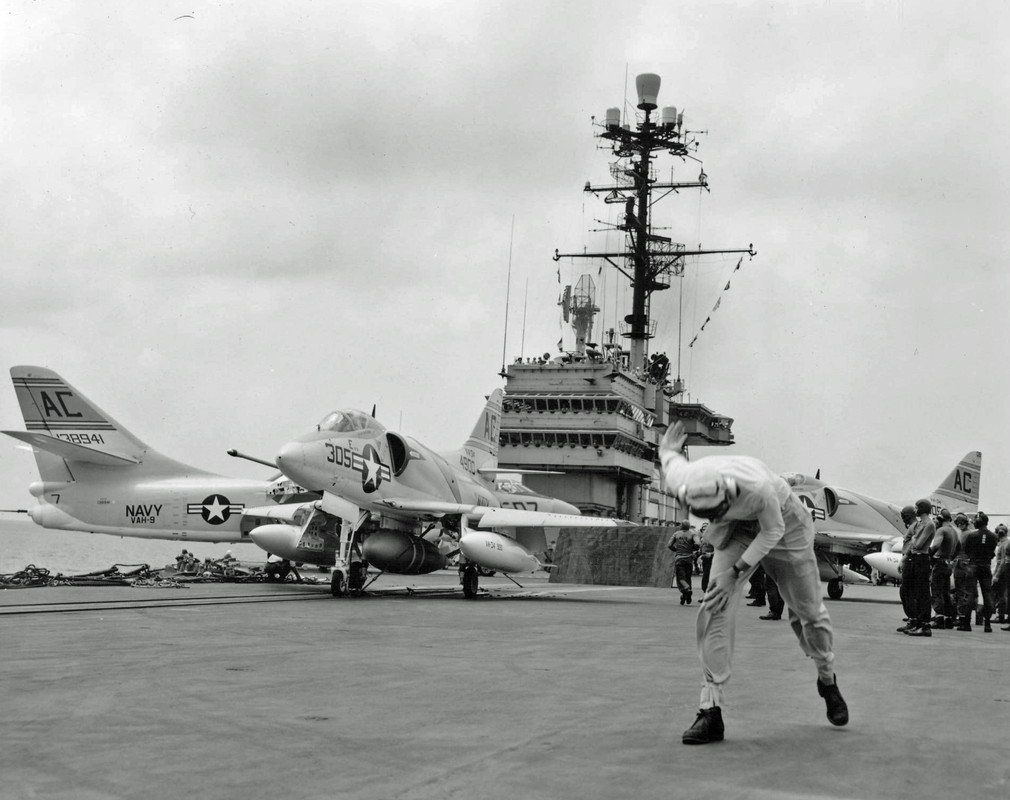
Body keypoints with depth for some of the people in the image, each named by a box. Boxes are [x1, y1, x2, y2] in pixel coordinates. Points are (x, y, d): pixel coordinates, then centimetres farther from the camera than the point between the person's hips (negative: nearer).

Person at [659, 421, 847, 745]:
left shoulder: (757, 487, -43)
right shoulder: (684, 481, -33)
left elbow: (773, 531, -25)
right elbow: (672, 459, -7)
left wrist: (735, 572, -27)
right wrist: (668, 451, 16)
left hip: (782, 524, -2)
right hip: (735, 529, 3)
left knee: (807, 609, 10)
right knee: (715, 608, -15)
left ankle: (827, 680, 41)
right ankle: (710, 711, -12)